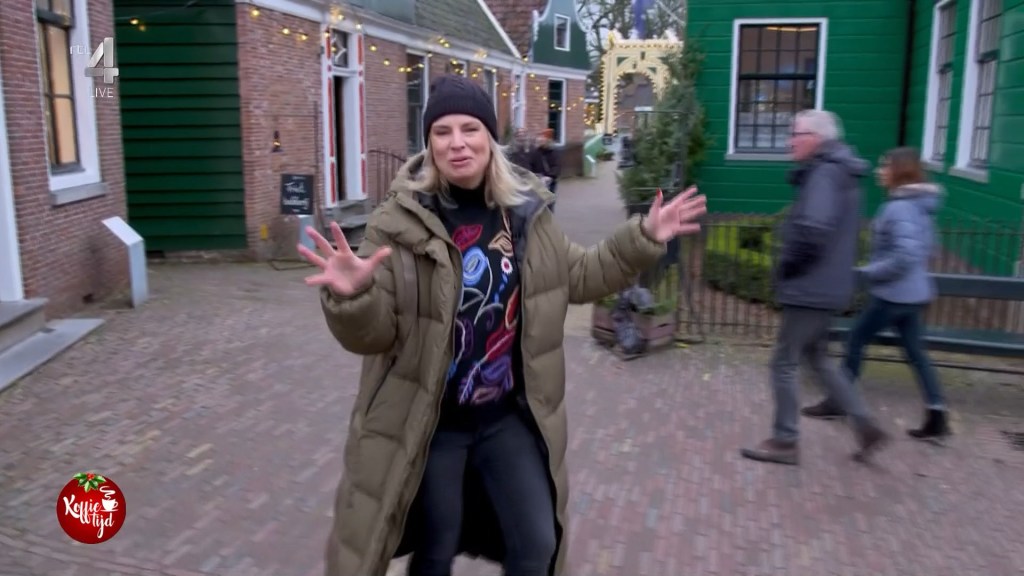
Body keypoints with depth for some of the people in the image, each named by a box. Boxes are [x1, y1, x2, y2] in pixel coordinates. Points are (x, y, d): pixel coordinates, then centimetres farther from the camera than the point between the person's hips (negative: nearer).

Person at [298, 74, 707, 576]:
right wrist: (352, 296, -40)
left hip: (510, 415, 4)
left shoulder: (525, 209, -1)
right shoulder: (400, 222, -16)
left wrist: (643, 238, 5)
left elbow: (577, 276, 12)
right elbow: (373, 331, -18)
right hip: (429, 423, -3)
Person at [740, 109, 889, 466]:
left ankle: (785, 442, 14)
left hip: (810, 289, -10)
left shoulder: (825, 173, -18)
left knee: (784, 364, 2)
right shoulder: (839, 173, 14)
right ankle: (866, 426, 23)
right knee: (816, 357, 21)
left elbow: (813, 228, -33)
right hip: (827, 286, 10)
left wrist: (786, 267, -17)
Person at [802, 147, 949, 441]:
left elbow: (905, 256, -28)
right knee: (916, 353, 11)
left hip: (894, 294, -9)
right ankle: (937, 418, 12)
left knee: (855, 341, 6)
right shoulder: (919, 204, 10)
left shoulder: (900, 208, -20)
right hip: (915, 293, 9)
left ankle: (837, 402, 19)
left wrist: (869, 272, -16)